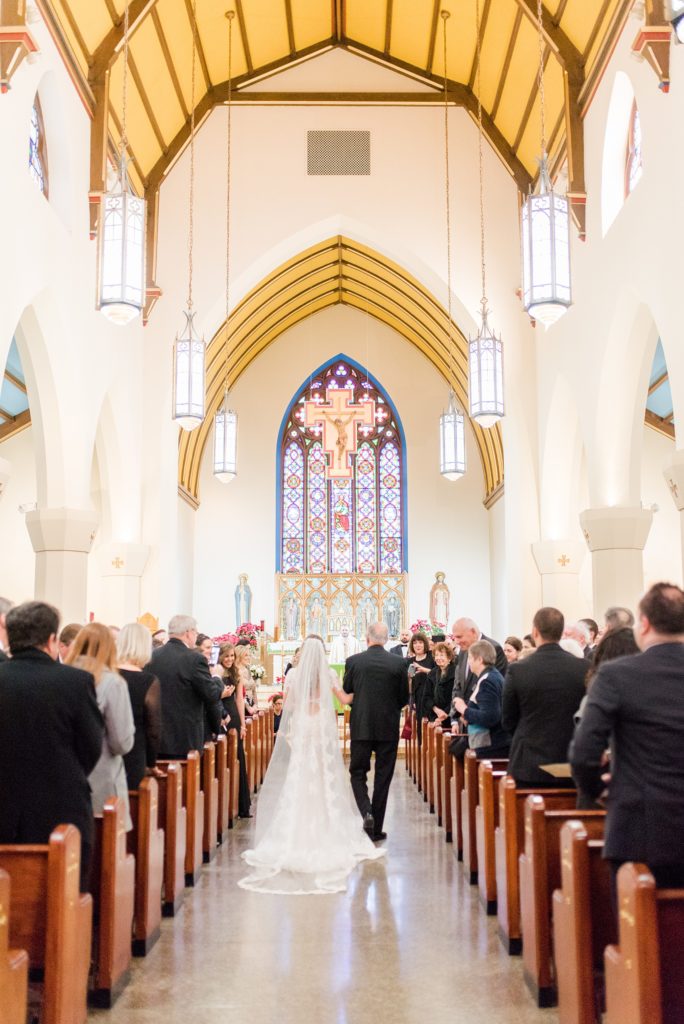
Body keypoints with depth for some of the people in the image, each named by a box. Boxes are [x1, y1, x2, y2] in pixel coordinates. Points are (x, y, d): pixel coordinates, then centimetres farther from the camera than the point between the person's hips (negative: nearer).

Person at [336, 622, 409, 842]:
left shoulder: (353, 661, -5)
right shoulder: (399, 663, -4)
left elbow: (347, 697, 0)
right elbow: (404, 699, 2)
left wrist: (334, 686, 20)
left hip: (361, 727, -1)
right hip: (389, 729, 1)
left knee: (358, 773, 13)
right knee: (383, 777, 9)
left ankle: (366, 811, -10)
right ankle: (377, 828, 13)